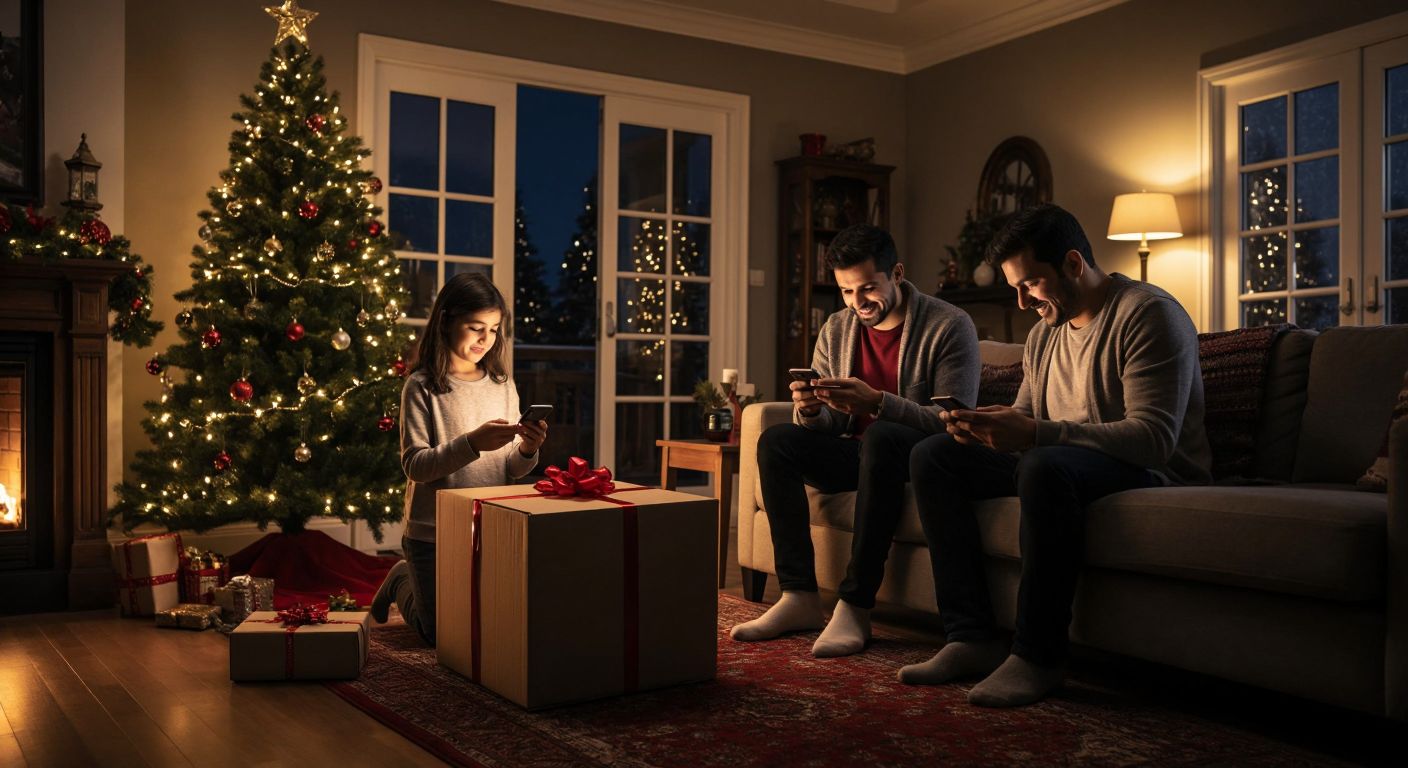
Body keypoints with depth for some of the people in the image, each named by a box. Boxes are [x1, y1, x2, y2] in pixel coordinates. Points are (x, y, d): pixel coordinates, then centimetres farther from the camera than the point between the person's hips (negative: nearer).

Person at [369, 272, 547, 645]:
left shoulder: (502, 385, 3)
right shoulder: (421, 386, -9)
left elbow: (510, 470, 4)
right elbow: (415, 465, -17)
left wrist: (527, 451, -18)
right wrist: (472, 443, -30)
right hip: (432, 531, -4)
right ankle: (402, 583, 35)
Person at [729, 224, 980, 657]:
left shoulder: (949, 326, -10)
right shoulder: (836, 331, 6)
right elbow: (824, 426, 5)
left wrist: (876, 403, -33)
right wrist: (809, 409, -21)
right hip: (859, 453, 6)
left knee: (880, 437, -37)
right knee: (775, 442, -15)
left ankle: (855, 606, -33)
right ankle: (799, 597, -19)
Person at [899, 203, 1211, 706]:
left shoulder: (1147, 315, -14)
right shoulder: (1044, 332, 12)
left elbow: (1154, 438, -25)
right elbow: (1026, 419, 18)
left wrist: (1034, 433, -33)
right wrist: (988, 428, -8)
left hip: (1155, 474, -8)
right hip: (1057, 462, 9)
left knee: (1045, 467, -39)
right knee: (932, 456, -4)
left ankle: (1038, 658, -27)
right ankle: (970, 638, -11)